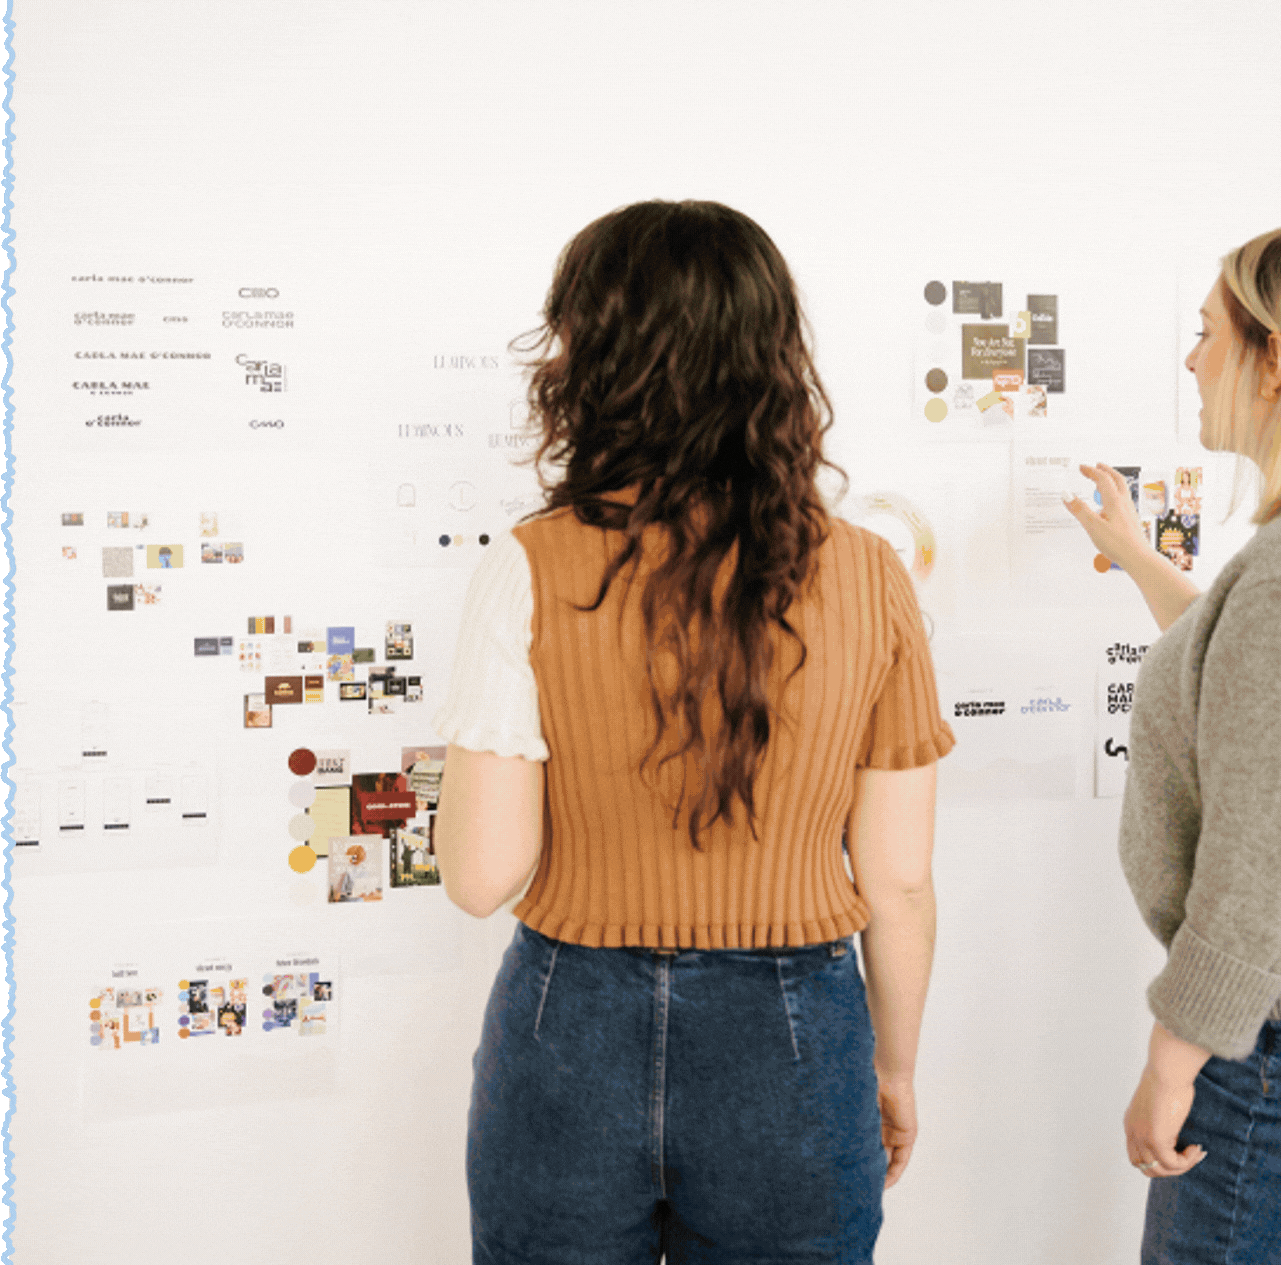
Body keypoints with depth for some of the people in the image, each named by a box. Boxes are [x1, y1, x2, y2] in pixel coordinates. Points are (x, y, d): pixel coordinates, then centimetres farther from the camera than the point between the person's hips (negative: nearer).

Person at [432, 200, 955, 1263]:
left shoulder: (532, 568, -14)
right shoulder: (868, 578, -8)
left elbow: (481, 875, -14)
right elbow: (899, 883, -3)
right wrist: (895, 1068, 12)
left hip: (572, 1041, -1)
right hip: (789, 1049, 1)